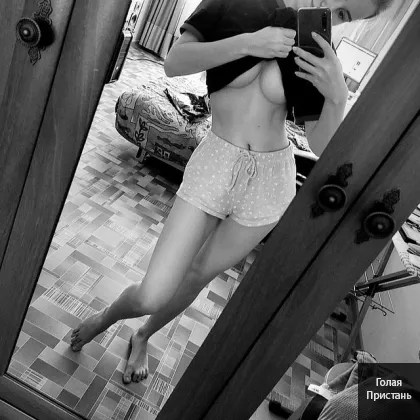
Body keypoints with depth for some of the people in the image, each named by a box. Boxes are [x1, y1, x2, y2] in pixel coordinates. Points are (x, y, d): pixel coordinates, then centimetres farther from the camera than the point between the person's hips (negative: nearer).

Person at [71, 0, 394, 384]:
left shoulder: (318, 53, 2)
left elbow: (323, 148, -3)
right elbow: (174, 64, -10)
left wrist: (337, 95, -21)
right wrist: (248, 42, -19)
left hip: (271, 180, 2)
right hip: (215, 165, -2)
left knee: (197, 277, 15)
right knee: (151, 297, -5)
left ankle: (143, 338, 47)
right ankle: (104, 319, 35)